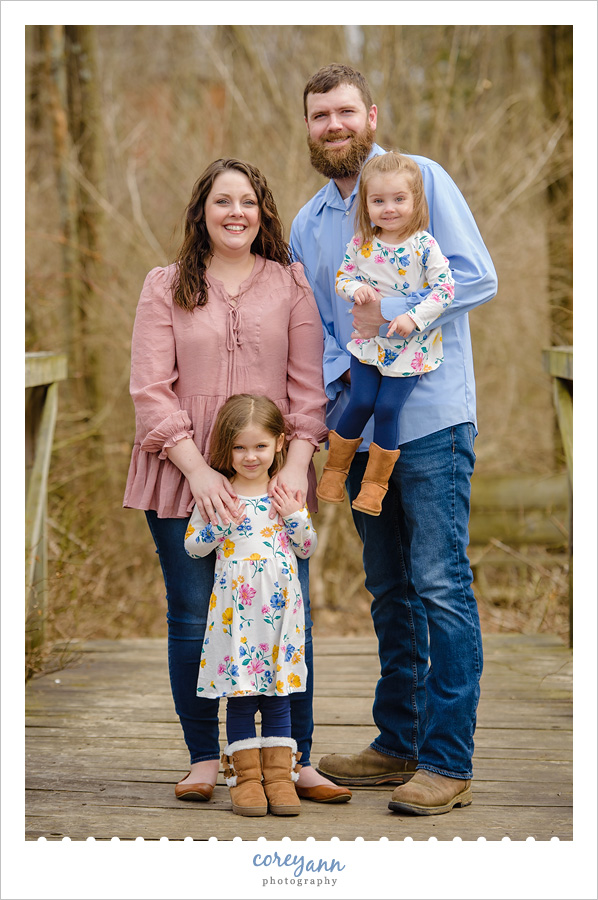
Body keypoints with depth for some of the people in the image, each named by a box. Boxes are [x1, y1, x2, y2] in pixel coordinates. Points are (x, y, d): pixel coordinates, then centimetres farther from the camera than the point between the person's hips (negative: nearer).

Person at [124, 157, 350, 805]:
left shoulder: (291, 285, 10)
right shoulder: (164, 287, 6)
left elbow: (308, 384, 5)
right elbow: (150, 390, -2)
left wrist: (296, 463, -10)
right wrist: (198, 471, -12)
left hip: (273, 479, 1)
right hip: (183, 479, 0)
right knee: (192, 621, 2)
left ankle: (297, 758, 11)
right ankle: (203, 758, 15)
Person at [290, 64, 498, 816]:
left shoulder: (421, 180, -2)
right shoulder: (306, 225, 16)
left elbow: (476, 277, -10)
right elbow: (314, 330, 16)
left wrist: (390, 315, -14)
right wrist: (341, 373, -4)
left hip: (430, 421, -6)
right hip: (360, 427, 6)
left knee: (440, 586, -8)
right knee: (389, 590, 13)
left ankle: (448, 761, -4)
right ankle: (398, 742, 22)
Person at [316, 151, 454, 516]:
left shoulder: (425, 245, -12)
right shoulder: (360, 243, -2)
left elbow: (445, 289, -14)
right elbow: (341, 277, 9)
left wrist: (414, 317, -24)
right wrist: (354, 288, -14)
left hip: (411, 345, -2)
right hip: (368, 340, 2)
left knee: (388, 407, -6)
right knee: (361, 401, -5)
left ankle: (375, 484, 11)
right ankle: (335, 469, 16)